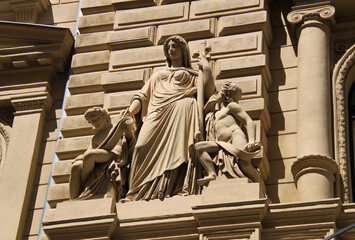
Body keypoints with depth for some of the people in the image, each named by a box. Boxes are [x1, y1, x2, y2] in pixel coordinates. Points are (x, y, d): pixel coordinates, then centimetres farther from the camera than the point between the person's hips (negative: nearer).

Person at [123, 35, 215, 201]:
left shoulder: (193, 75, 30)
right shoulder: (158, 76, 39)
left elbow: (209, 92, 13)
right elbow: (142, 97, 28)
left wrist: (207, 68, 12)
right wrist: (128, 114, 12)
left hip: (181, 108, -3)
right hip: (158, 112, 3)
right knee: (143, 146, -24)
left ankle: (166, 188, -45)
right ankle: (140, 191, -32)